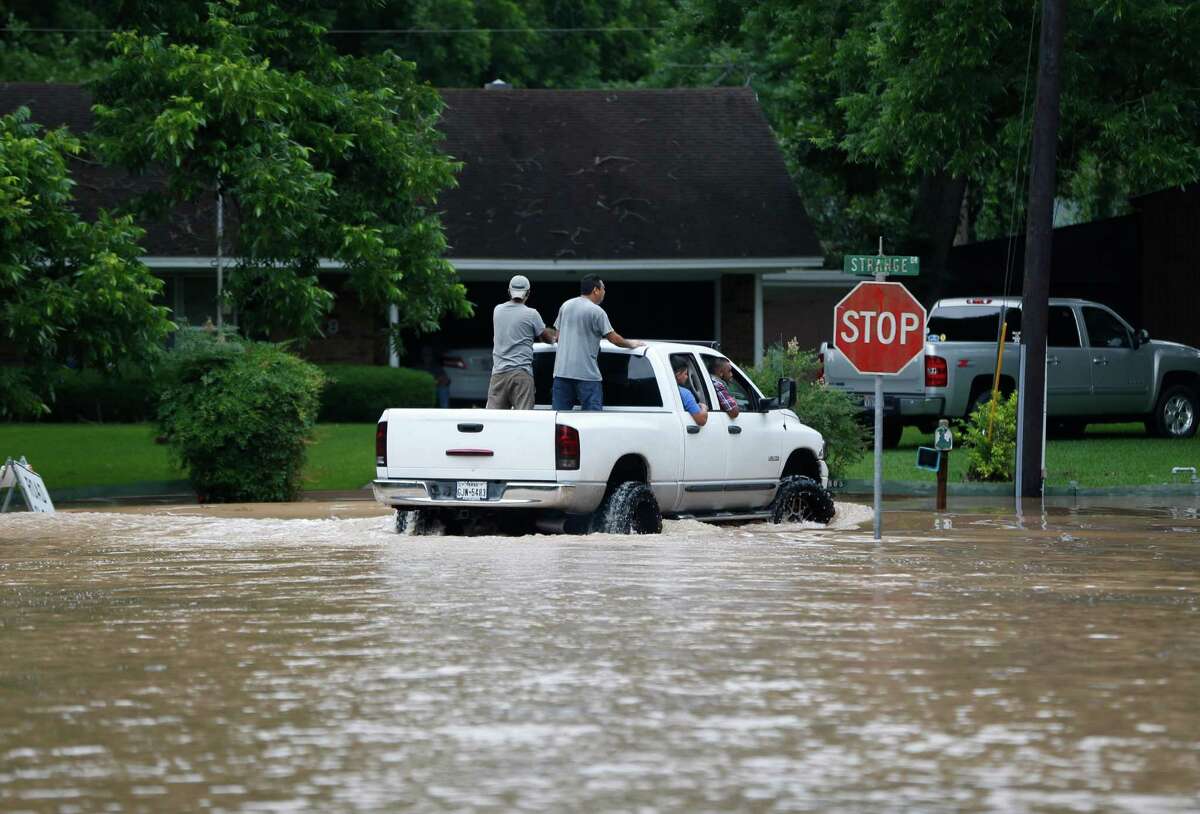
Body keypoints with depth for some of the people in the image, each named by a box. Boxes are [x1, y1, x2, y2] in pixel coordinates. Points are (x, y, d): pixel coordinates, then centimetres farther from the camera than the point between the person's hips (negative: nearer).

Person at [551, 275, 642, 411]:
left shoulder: (566, 306, 11)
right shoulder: (596, 311, -8)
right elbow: (614, 338, -7)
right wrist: (631, 343, 11)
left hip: (561, 370, 6)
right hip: (586, 373, -6)